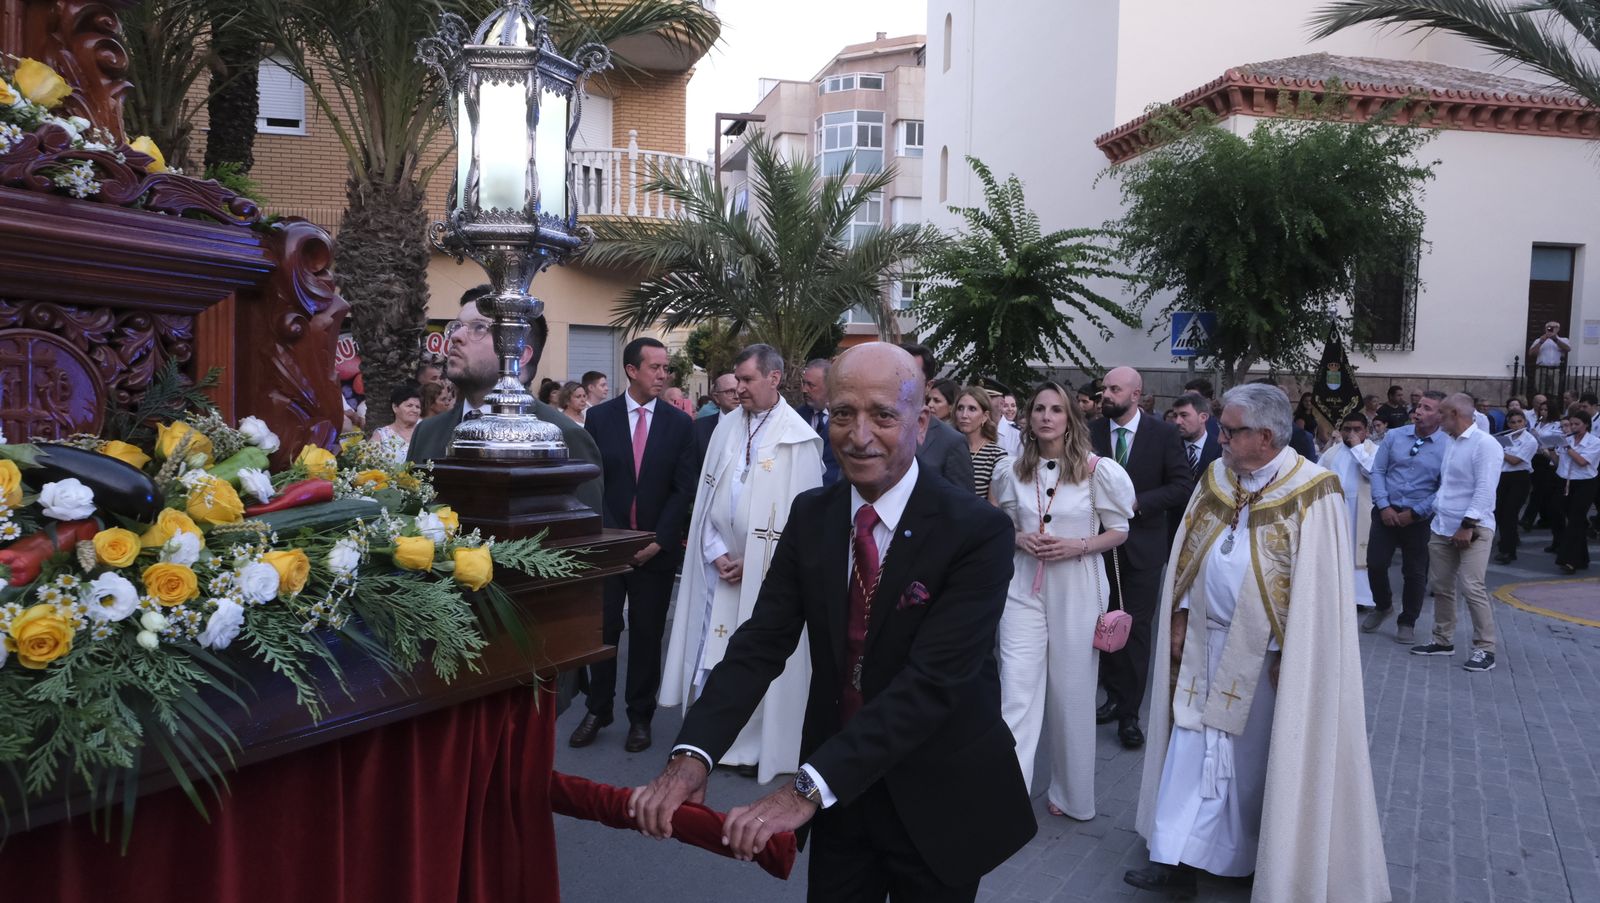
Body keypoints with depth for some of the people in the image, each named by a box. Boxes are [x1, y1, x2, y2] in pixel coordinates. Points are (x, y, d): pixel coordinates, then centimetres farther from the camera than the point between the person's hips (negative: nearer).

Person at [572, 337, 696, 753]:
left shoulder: (679, 423, 1)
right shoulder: (599, 417, 1)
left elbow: (684, 489, -1)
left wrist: (658, 540, -8)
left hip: (656, 547, 0)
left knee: (647, 634, 7)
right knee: (603, 629, 5)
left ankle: (640, 716, 19)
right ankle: (598, 710, 21)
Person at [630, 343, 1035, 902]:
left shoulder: (977, 531, -20)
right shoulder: (810, 516, -4)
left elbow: (930, 682, -27)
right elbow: (761, 643, -8)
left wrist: (807, 789, -34)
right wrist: (692, 755, -24)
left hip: (936, 802, -3)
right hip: (839, 795, 4)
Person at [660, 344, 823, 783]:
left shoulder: (798, 437, -8)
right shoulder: (727, 425, 7)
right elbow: (707, 495, 9)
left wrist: (751, 562, -10)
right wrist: (716, 553, -2)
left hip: (767, 570, -4)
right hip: (720, 563, 5)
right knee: (711, 647, 7)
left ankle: (759, 747, 15)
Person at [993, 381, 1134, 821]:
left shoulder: (1098, 470, -5)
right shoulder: (1011, 471, 3)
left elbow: (1119, 532, 1)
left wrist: (1079, 545, -15)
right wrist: (1018, 539, -7)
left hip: (1077, 591, -1)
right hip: (1024, 589, 2)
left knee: (1071, 694, 9)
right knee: (1016, 693, -5)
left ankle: (1070, 793, 30)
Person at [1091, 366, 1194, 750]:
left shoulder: (1164, 434, -5)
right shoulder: (1090, 432, 1)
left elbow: (1183, 485, -6)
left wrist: (1138, 502, -16)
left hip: (1142, 543, -2)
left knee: (1136, 628, 0)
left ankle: (1129, 715, 7)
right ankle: (1115, 697, 26)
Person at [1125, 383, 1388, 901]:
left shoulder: (1312, 493, -15)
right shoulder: (1215, 478, 3)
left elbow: (1316, 584, -14)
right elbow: (1188, 555, 9)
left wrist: (1289, 655, -13)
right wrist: (1180, 618, 6)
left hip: (1266, 652, -5)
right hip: (1207, 642, 5)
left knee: (1258, 753, 9)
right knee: (1194, 746, 4)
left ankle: (1264, 859, 29)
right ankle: (1178, 859, 9)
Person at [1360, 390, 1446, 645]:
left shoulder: (1447, 447, -7)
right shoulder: (1394, 436, 0)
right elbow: (1378, 471, 1)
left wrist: (1414, 513, -11)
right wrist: (1384, 506, -8)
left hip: (1420, 518, -2)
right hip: (1386, 512, 2)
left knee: (1415, 573, 7)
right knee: (1375, 564, 2)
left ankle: (1407, 622, 26)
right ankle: (1382, 606, 30)